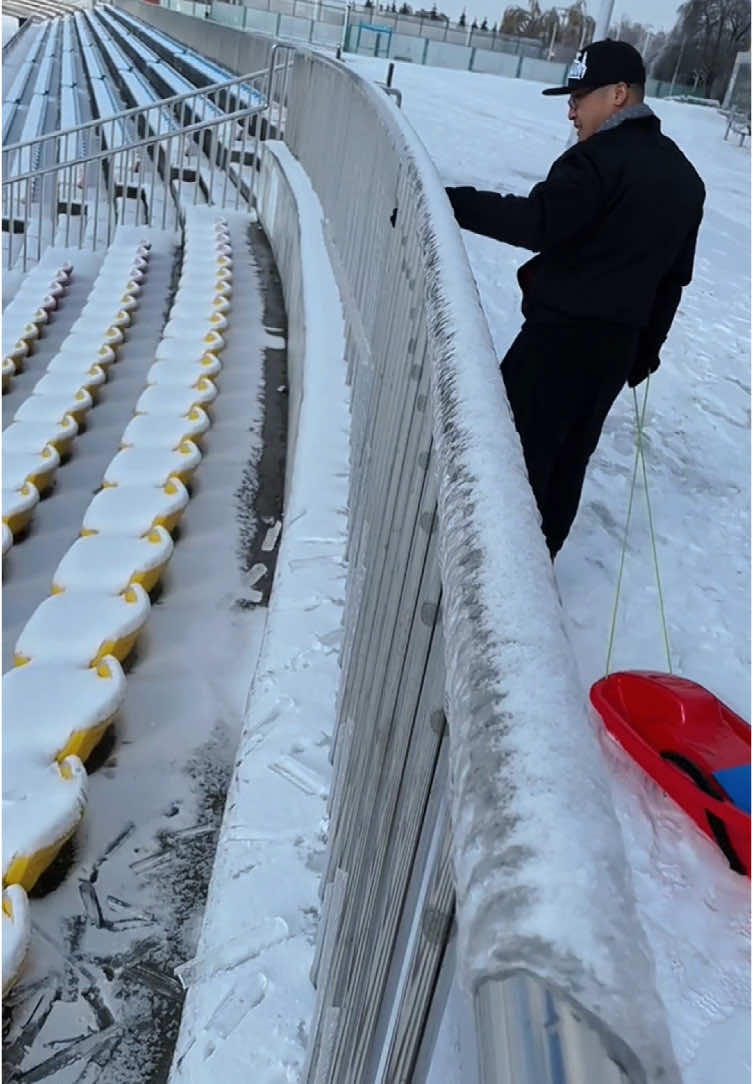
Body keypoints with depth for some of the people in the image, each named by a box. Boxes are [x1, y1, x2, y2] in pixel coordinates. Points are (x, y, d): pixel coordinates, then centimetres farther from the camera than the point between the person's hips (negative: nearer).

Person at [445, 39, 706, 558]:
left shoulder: (601, 158, -14)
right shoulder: (684, 176, 14)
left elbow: (538, 222, -26)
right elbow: (674, 276, 17)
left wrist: (454, 202, -24)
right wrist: (646, 347, 23)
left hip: (563, 333, -8)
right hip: (617, 343, 8)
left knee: (514, 446, 2)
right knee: (567, 461, 16)